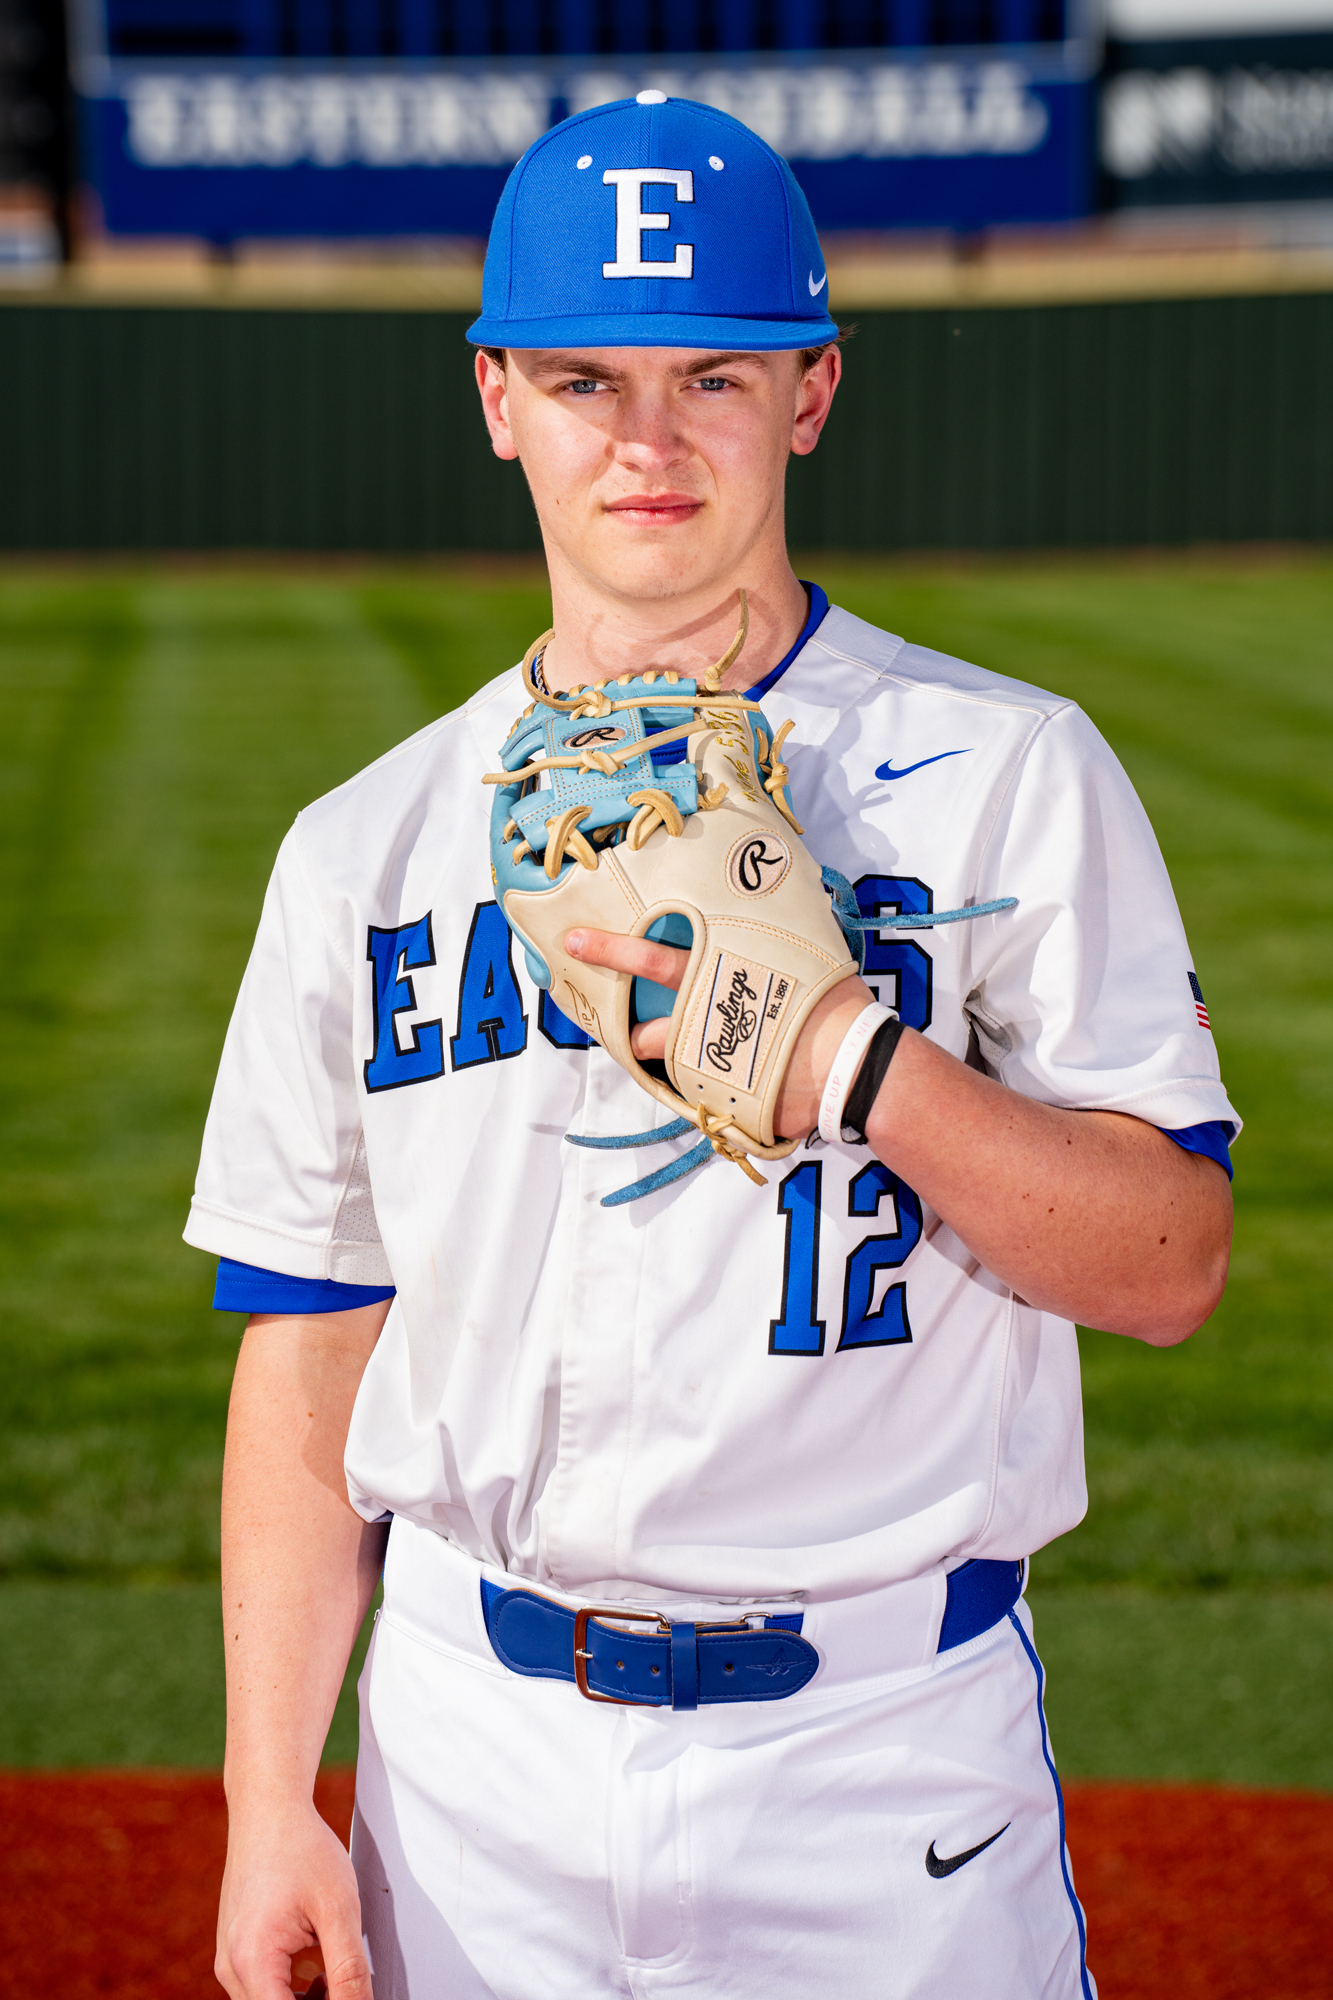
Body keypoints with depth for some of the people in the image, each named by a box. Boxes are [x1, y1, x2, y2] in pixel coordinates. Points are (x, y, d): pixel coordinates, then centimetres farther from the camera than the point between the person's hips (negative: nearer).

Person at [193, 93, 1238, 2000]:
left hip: (888, 1768, -2)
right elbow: (311, 1347, 8)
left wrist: (840, 1046, -20)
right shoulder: (367, 849, 7)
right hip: (475, 1761, 3)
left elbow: (1171, 1266, -6)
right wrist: (271, 1801, 1)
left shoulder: (1008, 774, -2)